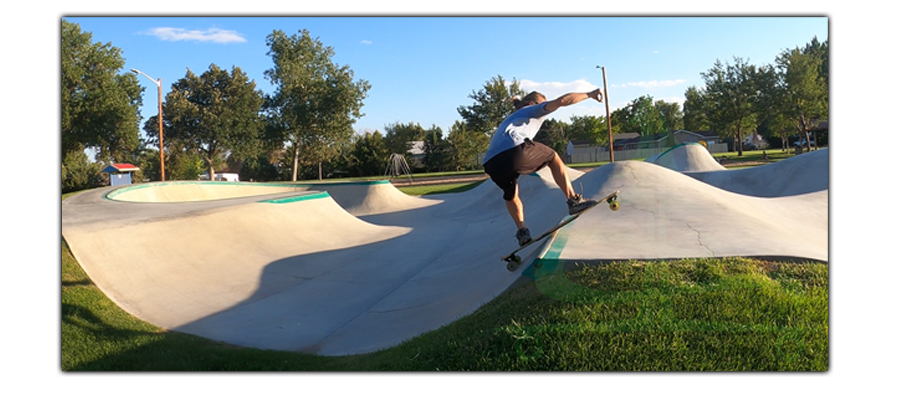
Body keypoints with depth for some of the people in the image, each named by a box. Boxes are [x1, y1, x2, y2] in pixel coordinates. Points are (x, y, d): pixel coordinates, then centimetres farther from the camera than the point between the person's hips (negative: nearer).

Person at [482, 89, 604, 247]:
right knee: (553, 157, 20)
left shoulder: (510, 118, 44)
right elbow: (561, 101, 11)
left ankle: (521, 230, 20)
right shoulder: (533, 110, 25)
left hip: (491, 164, 6)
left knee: (511, 194, 33)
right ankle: (573, 200, 17)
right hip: (515, 152, -6)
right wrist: (589, 94, 19)